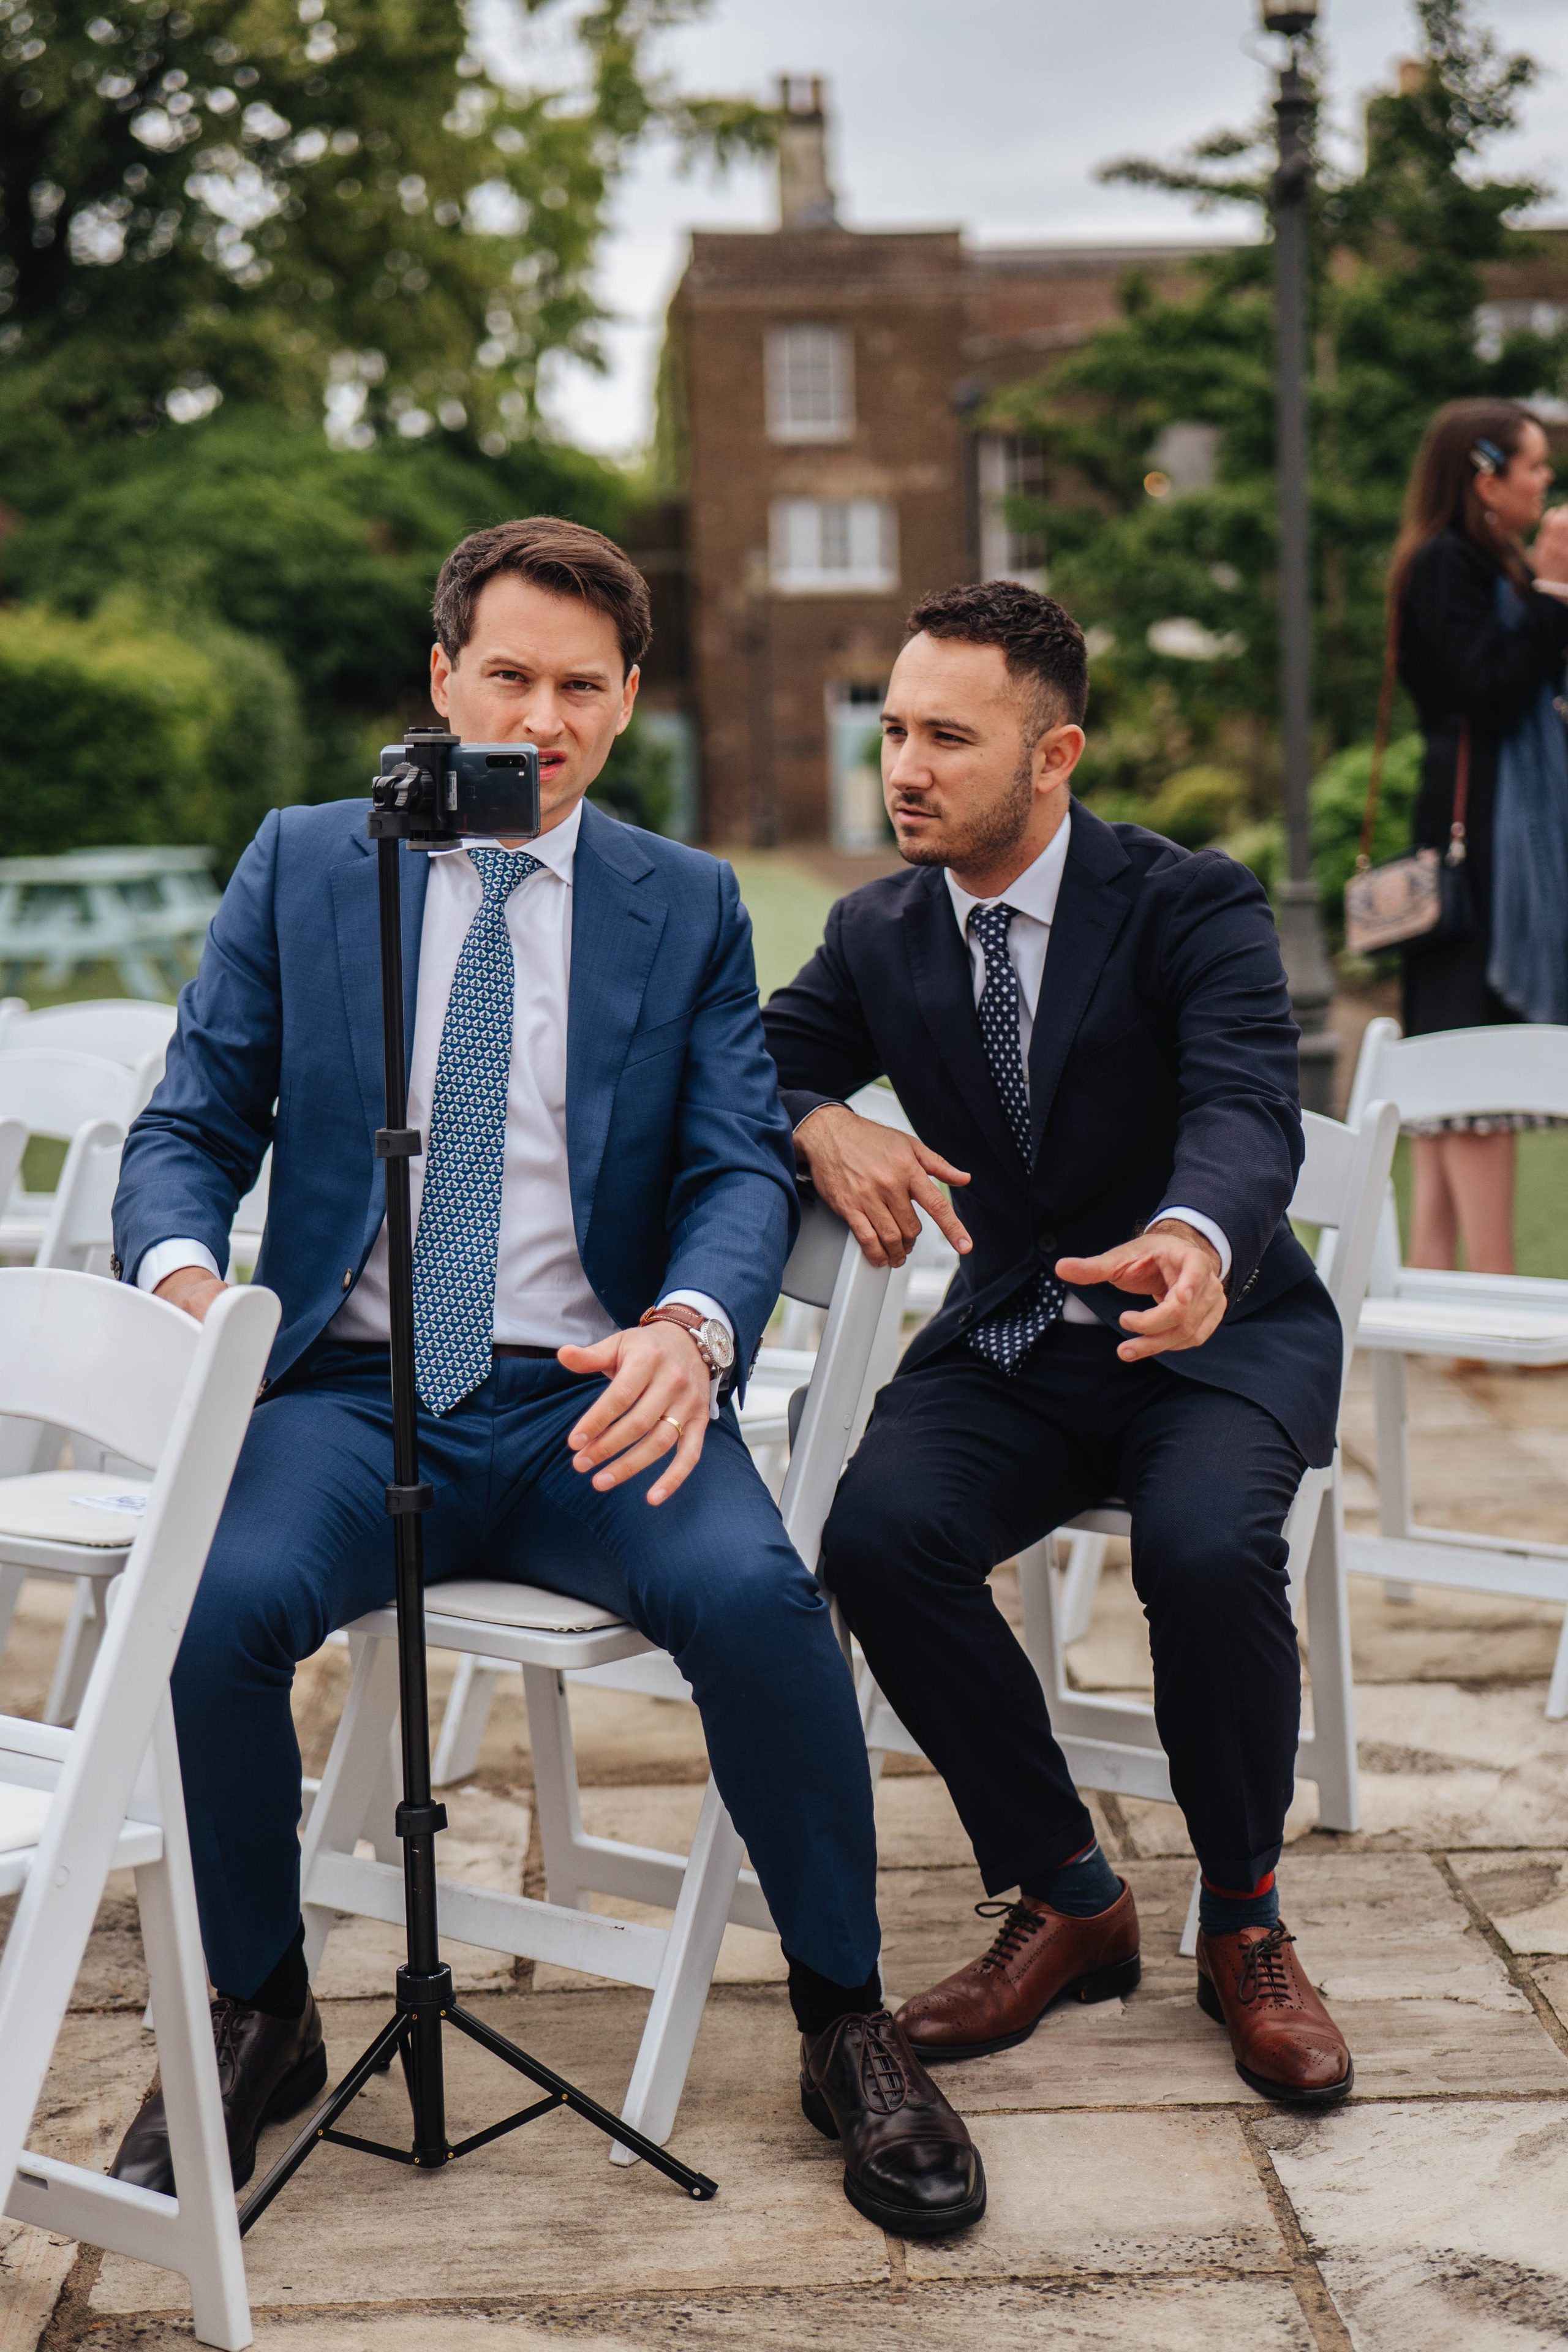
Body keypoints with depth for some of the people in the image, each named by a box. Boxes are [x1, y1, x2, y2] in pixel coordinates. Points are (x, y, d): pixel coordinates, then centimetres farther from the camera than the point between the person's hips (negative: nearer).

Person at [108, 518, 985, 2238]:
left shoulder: (688, 907, 11)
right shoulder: (299, 867, 11)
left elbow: (743, 1166, 2)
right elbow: (190, 1129, 9)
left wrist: (688, 1327, -21)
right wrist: (179, 1271, -16)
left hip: (590, 1394, 0)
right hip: (347, 1389, 1)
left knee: (755, 1595, -31)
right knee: (215, 1607, -30)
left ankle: (845, 2024, -6)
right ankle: (259, 2016, -1)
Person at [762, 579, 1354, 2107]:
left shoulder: (1194, 907, -9)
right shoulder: (877, 934, 6)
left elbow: (1249, 1110, -26)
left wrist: (1197, 1239, -50)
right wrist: (821, 1130, -20)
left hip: (1215, 1332, -3)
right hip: (1008, 1340, 4)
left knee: (1207, 1544, -34)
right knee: (877, 1533, -26)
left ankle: (1244, 1922, -6)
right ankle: (1066, 1902, -6)